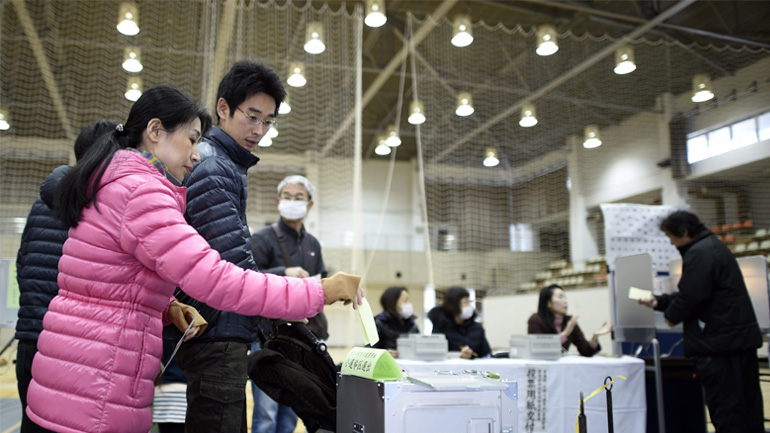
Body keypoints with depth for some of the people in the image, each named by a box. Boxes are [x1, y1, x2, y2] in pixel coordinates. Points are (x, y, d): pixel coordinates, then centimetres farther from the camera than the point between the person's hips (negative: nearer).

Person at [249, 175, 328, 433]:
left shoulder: (312, 244, 16)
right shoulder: (264, 238, -3)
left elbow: (321, 283, 23)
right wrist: (283, 274, -24)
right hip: (270, 334, -6)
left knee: (291, 411, 12)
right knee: (266, 411, -6)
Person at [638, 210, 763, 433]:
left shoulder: (698, 253, -16)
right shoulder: (714, 246, 18)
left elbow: (691, 297, -22)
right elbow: (693, 292, 21)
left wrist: (671, 315, -4)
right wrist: (659, 301, 19)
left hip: (720, 340, -11)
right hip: (741, 337, 11)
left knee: (724, 407, -4)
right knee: (747, 401, 15)